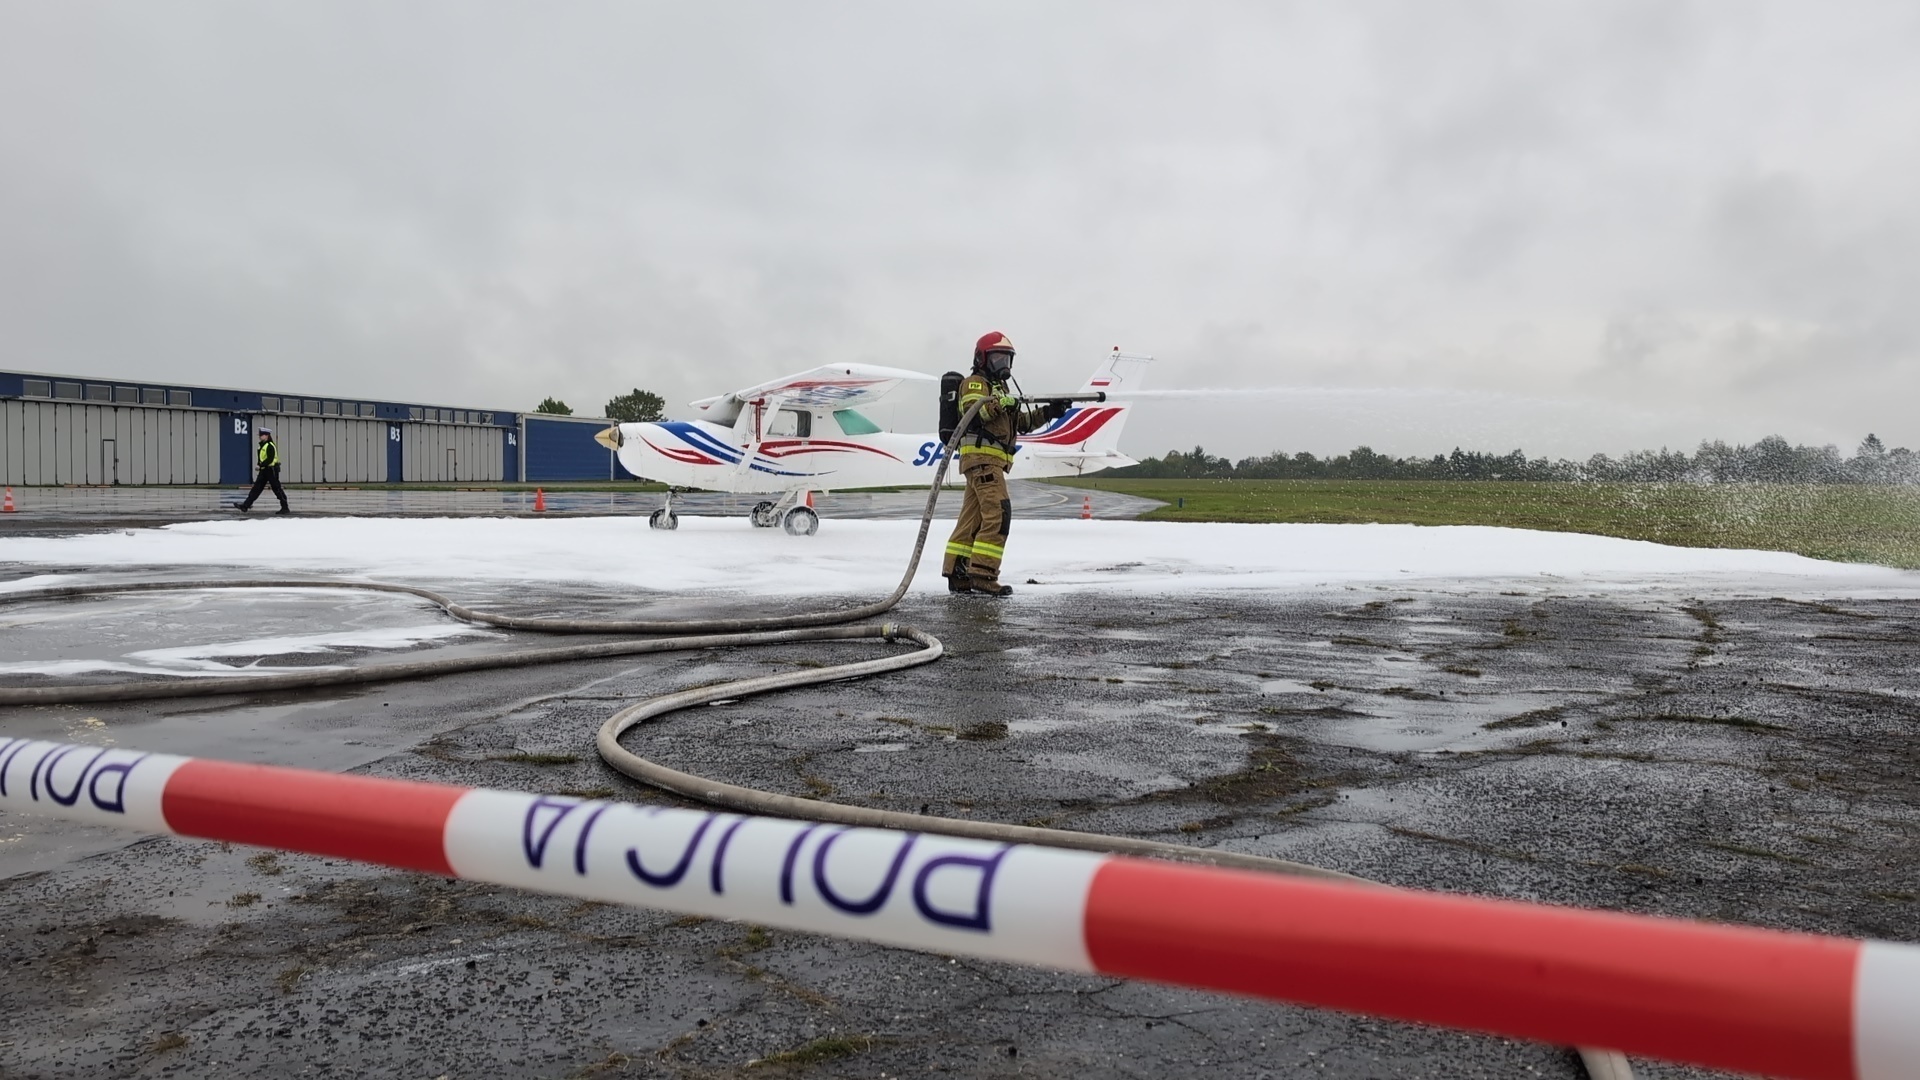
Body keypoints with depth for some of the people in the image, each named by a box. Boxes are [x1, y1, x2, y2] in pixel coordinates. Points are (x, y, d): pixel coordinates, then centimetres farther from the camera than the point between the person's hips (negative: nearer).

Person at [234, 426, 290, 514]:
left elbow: (270, 459, -22)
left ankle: (285, 508, 3)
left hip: (271, 470, -9)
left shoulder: (270, 446, -14)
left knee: (277, 489, -4)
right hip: (264, 470, 9)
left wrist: (262, 465, -21)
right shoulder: (262, 445, 15)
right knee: (256, 488, 6)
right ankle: (245, 506, 4)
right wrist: (261, 465, 8)